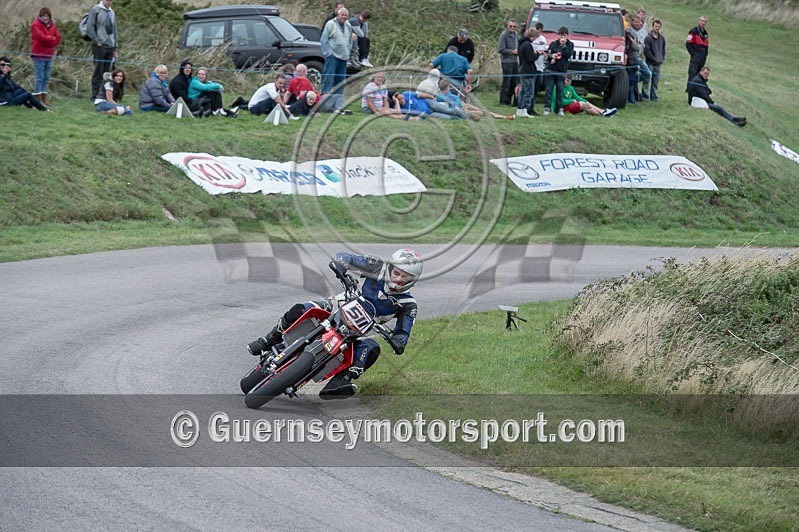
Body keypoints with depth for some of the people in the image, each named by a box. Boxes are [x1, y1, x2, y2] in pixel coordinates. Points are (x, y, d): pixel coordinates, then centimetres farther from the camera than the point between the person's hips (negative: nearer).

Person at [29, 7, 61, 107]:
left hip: (49, 55, 7)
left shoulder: (52, 25, 14)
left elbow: (58, 38, 4)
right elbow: (41, 37, -18)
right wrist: (51, 38, -3)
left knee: (46, 78, 9)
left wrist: (47, 39, -10)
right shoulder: (35, 25, -5)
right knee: (39, 77, -8)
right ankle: (38, 99, -8)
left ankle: (44, 99, 14)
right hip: (39, 54, -7)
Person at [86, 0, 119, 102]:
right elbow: (90, 28, -6)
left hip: (110, 47, 6)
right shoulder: (95, 10, -1)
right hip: (99, 46, -6)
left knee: (106, 73, 5)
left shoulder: (112, 12, 17)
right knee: (98, 72, -6)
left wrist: (116, 48, 16)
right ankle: (95, 96, -4)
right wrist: (97, 42, -11)